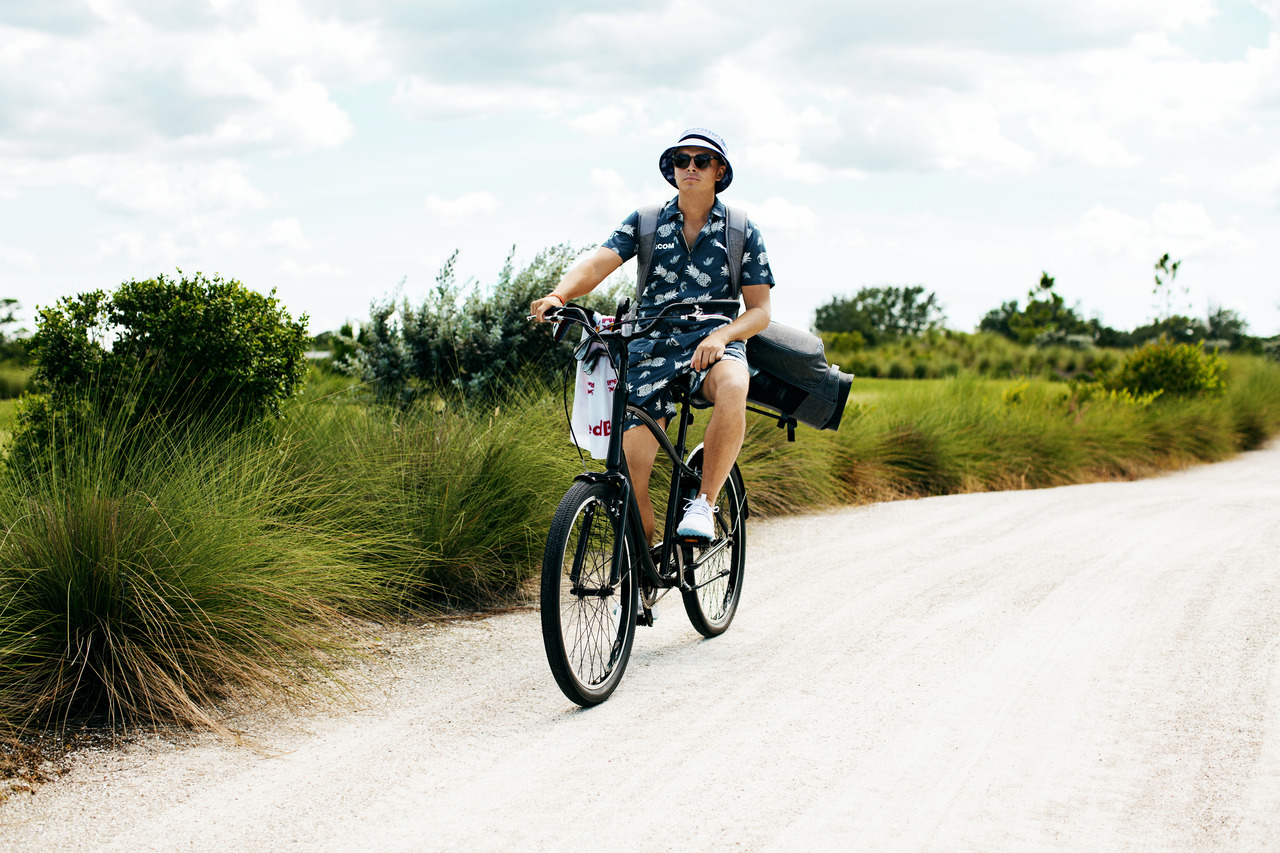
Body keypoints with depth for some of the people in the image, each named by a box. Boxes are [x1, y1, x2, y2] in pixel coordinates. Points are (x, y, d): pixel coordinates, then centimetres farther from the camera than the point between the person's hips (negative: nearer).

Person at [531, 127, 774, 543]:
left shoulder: (742, 231, 6)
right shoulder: (645, 223, 8)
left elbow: (759, 310, 4)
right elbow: (599, 263, -6)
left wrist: (721, 336, -17)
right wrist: (559, 294, -28)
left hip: (713, 344, -1)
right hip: (652, 348, 1)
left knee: (733, 387, -40)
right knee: (630, 473, -9)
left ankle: (703, 504, -27)